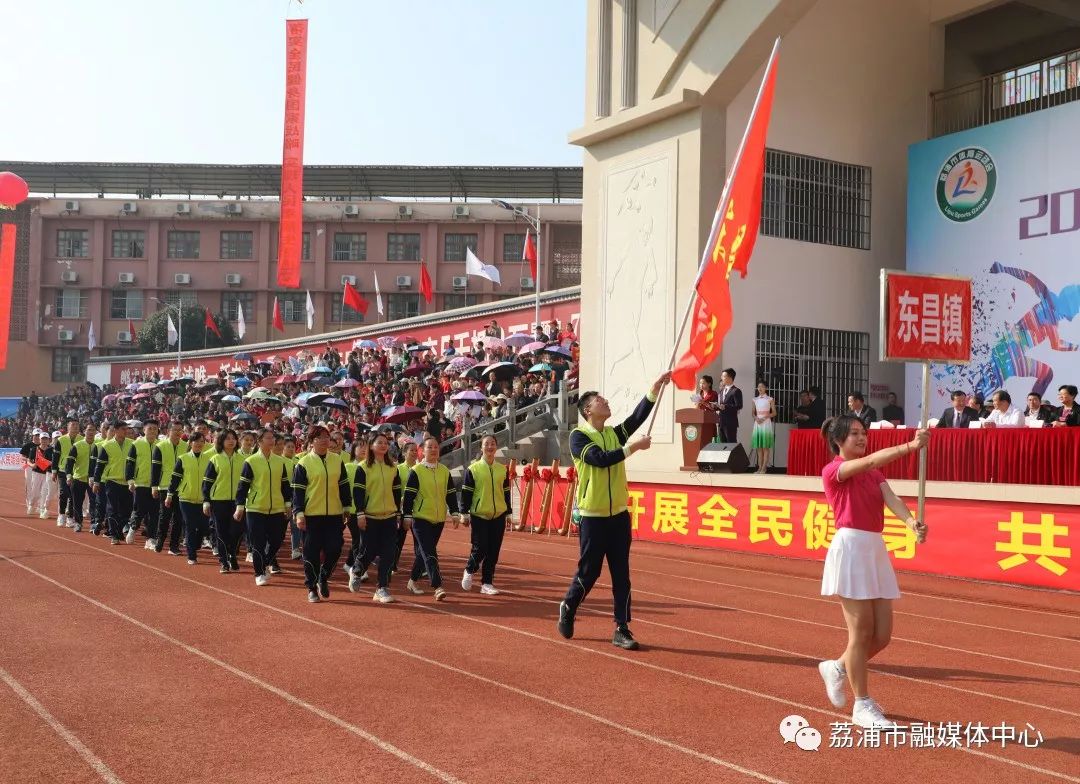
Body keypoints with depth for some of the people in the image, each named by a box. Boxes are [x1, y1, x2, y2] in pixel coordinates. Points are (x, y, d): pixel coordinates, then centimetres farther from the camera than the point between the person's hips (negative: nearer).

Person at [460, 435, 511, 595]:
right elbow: (466, 492, -2)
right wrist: (465, 513, -6)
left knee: (493, 552, 4)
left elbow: (506, 492, 13)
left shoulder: (503, 470, 8)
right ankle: (469, 571, 22)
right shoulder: (473, 469, -3)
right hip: (479, 516, -3)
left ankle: (487, 583, 14)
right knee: (480, 549, -6)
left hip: (498, 516, 3)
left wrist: (508, 513, 12)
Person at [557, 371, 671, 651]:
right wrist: (633, 447, -20)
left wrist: (655, 389, -13)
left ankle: (622, 629, 8)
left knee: (621, 575, 3)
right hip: (593, 517, -5)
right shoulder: (578, 436, -8)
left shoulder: (614, 433, 9)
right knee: (588, 572, 3)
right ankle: (567, 609, 29)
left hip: (619, 515, 5)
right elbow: (600, 459, -22)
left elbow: (637, 417, -4)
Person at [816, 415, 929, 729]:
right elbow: (869, 461, -23)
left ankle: (837, 668, 31)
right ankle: (862, 706, 8)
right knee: (862, 631, -4)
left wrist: (910, 520, -23)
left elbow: (891, 500, -3)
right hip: (851, 546, -7)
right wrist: (908, 447, -33)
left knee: (882, 634, 6)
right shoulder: (833, 470, -4)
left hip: (876, 549, 7)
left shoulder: (875, 475, 16)